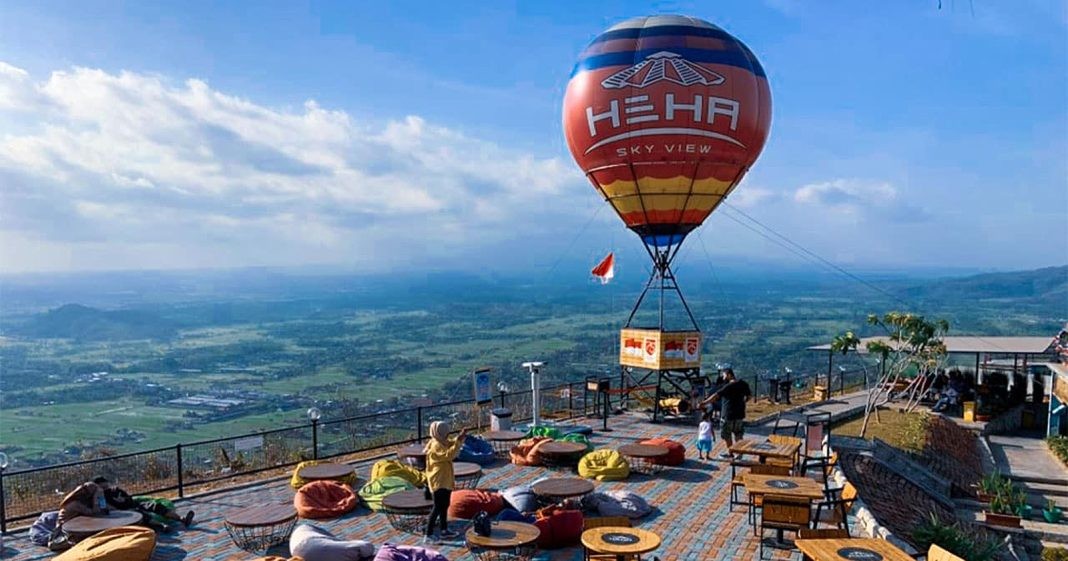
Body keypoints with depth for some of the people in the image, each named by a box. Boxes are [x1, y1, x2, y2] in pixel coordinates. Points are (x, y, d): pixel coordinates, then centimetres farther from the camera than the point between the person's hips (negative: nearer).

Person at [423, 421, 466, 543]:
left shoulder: (443, 442, 9)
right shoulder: (436, 445, -21)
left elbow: (453, 443, 19)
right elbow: (449, 455, -31)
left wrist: (461, 437, 1)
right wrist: (458, 442, -32)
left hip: (445, 481, 10)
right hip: (438, 482, -10)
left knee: (445, 506, 18)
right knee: (437, 508, -8)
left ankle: (444, 531, 30)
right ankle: (428, 535, -4)